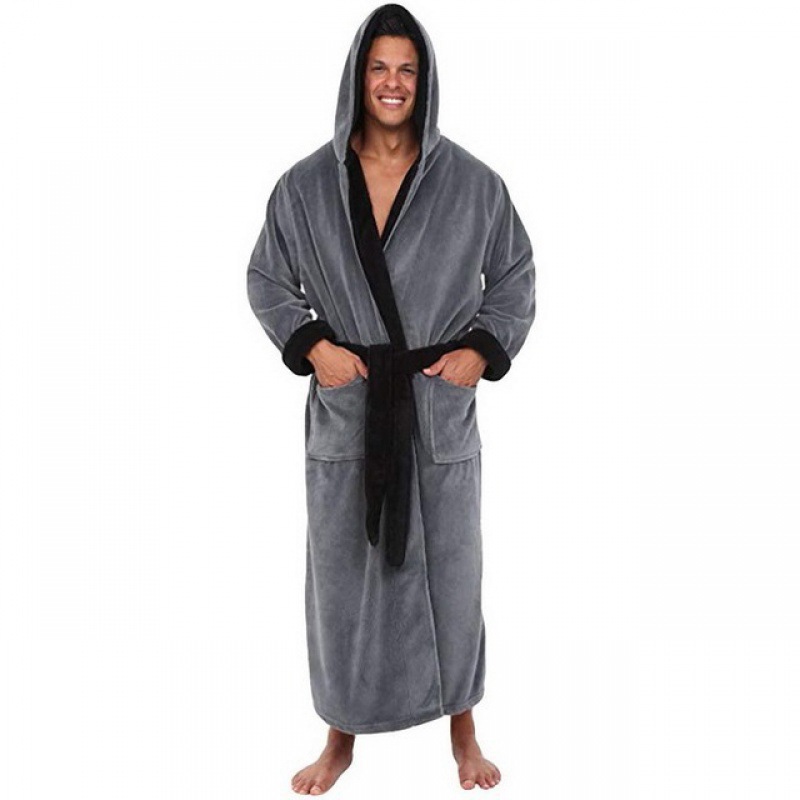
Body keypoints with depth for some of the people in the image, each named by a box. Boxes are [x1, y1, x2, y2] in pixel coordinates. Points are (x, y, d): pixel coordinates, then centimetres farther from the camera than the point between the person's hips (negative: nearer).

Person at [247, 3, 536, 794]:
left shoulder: (472, 183, -2)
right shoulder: (305, 185, -1)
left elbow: (515, 277, 8)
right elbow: (266, 280, 8)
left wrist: (482, 349, -7)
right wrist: (310, 344, -8)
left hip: (441, 411, 0)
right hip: (345, 411, 1)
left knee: (448, 570, 10)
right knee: (342, 574, 9)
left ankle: (463, 730, 31)